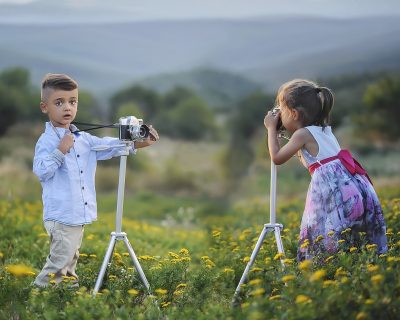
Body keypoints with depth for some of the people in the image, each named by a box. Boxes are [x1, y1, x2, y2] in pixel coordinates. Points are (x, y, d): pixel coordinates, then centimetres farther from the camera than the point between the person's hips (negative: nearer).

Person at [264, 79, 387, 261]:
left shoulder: (303, 134, -3)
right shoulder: (324, 130, 22)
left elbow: (277, 158, 0)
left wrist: (271, 129, 9)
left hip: (333, 190, -8)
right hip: (355, 186, 8)